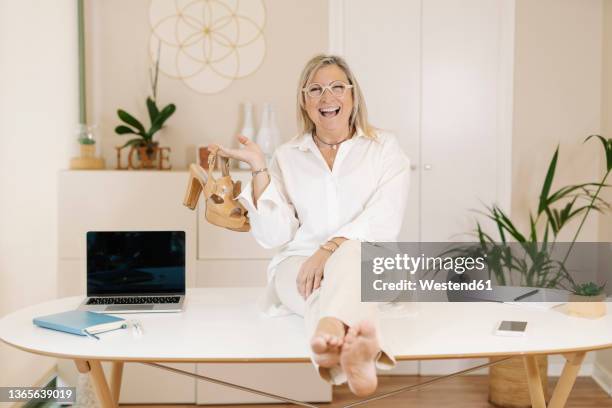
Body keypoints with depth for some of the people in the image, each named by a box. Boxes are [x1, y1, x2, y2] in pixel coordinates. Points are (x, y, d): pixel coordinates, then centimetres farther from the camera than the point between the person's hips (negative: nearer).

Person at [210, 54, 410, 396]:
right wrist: (259, 168, -6)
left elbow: (384, 222, -6)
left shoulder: (384, 147, 9)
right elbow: (273, 235, 2)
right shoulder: (288, 157, 13)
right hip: (301, 265, 1)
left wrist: (330, 249, -23)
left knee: (349, 253, -37)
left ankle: (331, 337, -66)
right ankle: (355, 347, -68)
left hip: (369, 264, -1)